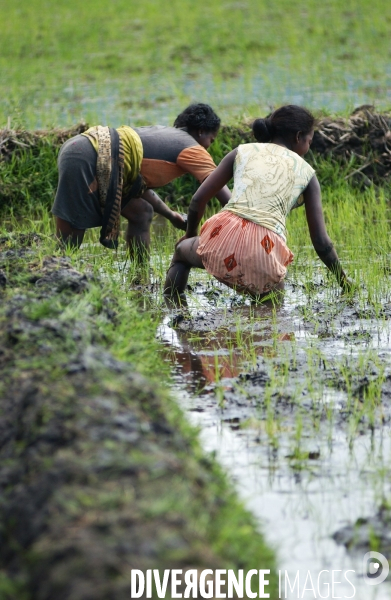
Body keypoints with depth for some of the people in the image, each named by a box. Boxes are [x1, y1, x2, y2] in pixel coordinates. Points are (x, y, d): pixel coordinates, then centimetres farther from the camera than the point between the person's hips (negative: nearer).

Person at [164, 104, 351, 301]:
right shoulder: (307, 173, 17)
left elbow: (198, 200, 18)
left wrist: (190, 234, 36)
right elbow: (321, 242, 14)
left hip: (223, 237, 1)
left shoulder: (243, 151, 19)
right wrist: (344, 281, 27)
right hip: (265, 253, 0)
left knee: (182, 250, 33)